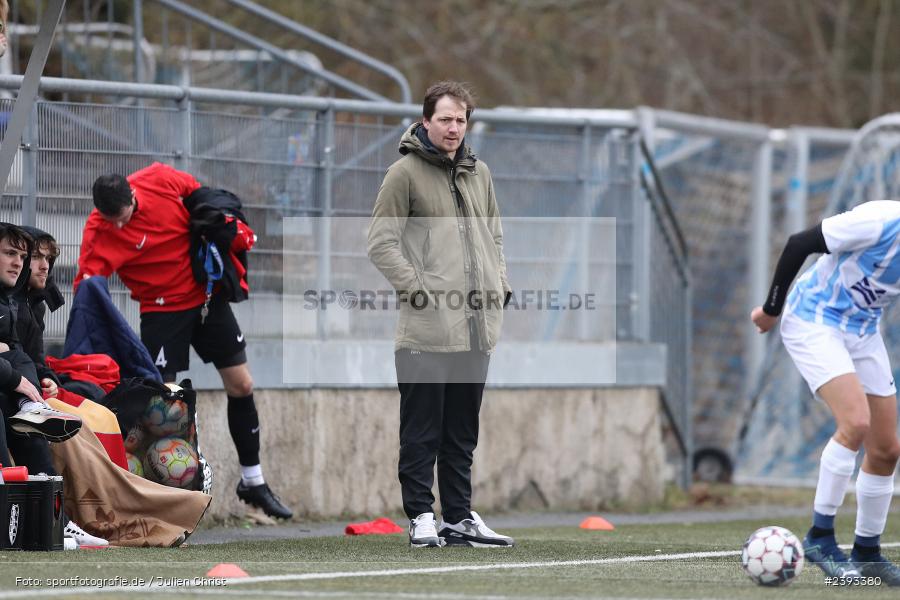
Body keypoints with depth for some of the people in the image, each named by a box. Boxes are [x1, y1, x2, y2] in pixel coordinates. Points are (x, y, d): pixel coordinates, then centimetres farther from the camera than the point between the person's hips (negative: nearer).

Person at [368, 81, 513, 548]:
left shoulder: (478, 174, 15)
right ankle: (421, 517, 0)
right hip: (426, 330, -6)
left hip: (475, 329, 6)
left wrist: (498, 286, 11)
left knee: (462, 433, 11)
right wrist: (417, 289, -15)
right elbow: (381, 243, -7)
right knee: (422, 431, -3)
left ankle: (459, 517, 16)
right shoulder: (405, 173, -4)